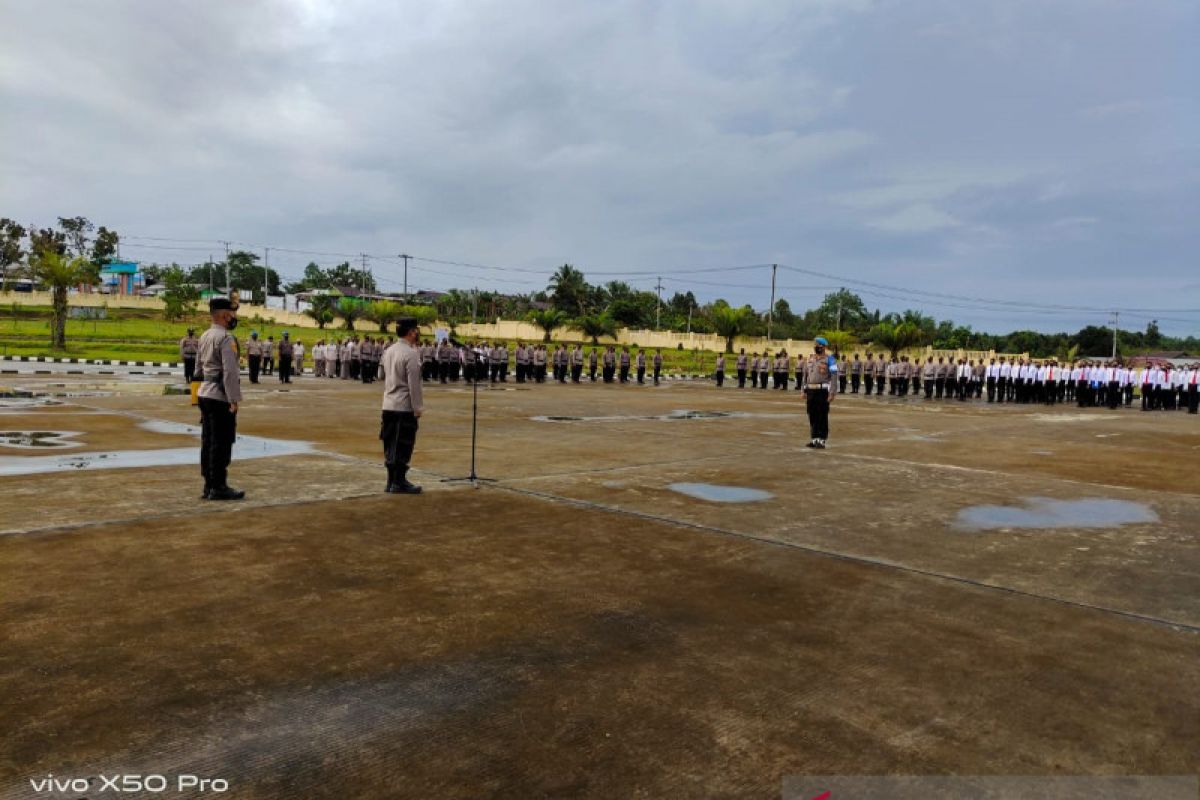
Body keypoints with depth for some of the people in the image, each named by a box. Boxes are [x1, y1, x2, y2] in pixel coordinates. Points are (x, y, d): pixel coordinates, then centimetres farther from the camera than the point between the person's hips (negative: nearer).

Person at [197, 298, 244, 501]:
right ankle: (218, 487, 0)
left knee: (208, 442, 12)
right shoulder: (226, 338, -15)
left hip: (205, 394, 9)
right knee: (221, 444, -4)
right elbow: (230, 371, -20)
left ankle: (209, 486, 18)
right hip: (221, 397, -9)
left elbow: (201, 367, 18)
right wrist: (234, 400, -18)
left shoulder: (204, 337, 14)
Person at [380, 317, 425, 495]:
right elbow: (414, 385, -16)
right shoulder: (411, 354, -15)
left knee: (391, 445, 12)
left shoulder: (389, 351, 10)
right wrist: (418, 408, -12)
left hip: (388, 405, 8)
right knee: (403, 446, 0)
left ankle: (391, 481, 19)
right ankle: (399, 482, 5)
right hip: (405, 407, -8)